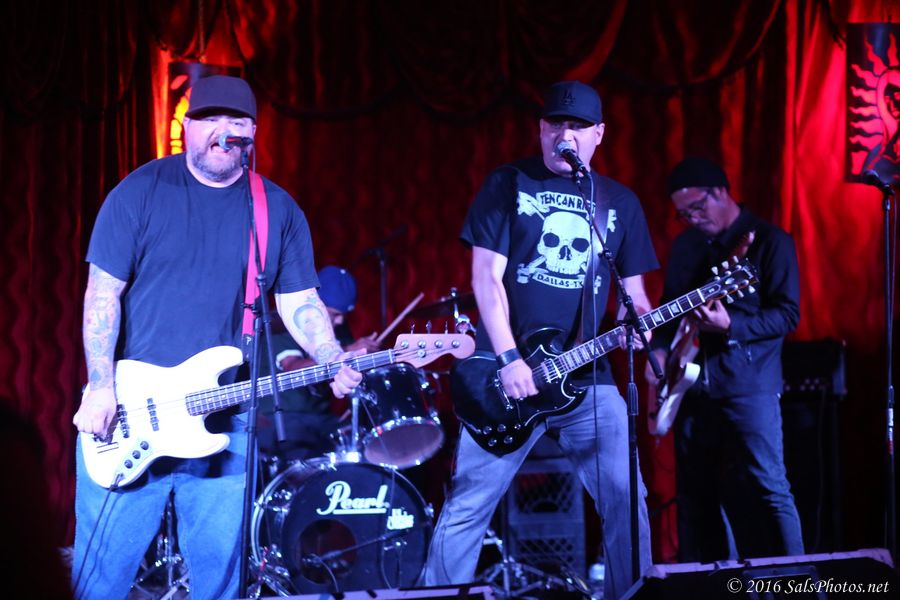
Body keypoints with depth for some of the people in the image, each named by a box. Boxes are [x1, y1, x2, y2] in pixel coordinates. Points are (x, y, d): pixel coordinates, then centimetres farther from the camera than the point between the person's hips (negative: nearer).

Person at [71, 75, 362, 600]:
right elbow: (103, 292, -4)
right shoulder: (142, 192, -1)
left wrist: (334, 362, -10)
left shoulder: (279, 212, 8)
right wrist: (101, 388, -14)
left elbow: (300, 302, 9)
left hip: (224, 423, 3)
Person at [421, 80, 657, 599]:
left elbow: (633, 289, 15)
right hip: (510, 373, -3)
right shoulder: (509, 185, 3)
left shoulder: (620, 202, 13)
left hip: (589, 379, 3)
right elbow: (487, 275, -4)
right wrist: (509, 358, -13)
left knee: (625, 499, -5)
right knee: (469, 505, -2)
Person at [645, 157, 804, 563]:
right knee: (695, 491, 9)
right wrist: (659, 348, 4)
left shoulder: (769, 240, -5)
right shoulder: (686, 244, 15)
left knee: (764, 487, -13)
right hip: (692, 383, 7)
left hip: (748, 383, -7)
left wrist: (731, 325, -24)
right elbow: (670, 305, 23)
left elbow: (788, 313, -11)